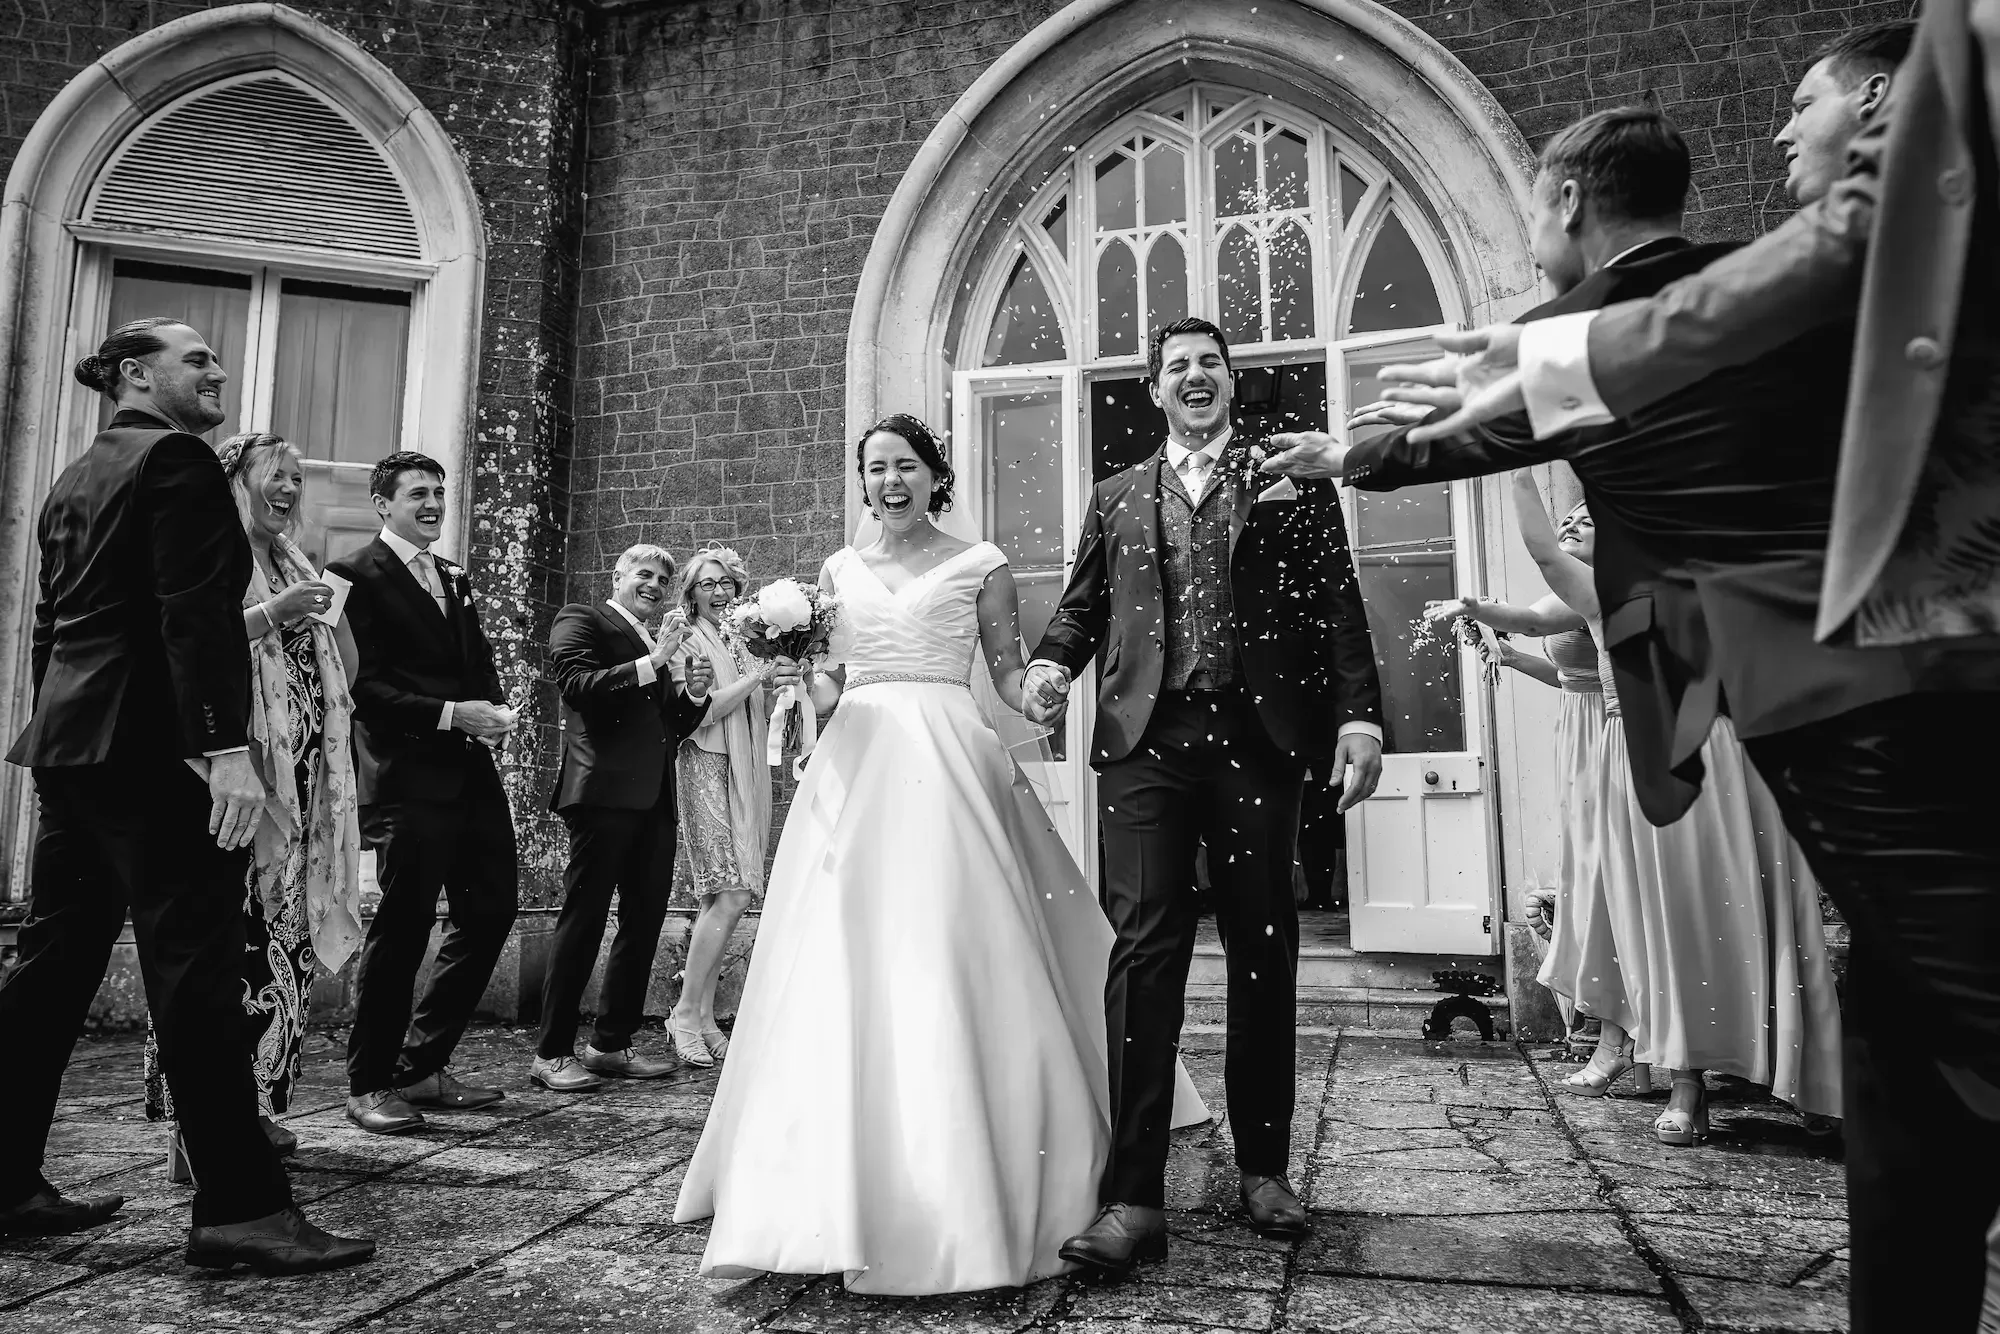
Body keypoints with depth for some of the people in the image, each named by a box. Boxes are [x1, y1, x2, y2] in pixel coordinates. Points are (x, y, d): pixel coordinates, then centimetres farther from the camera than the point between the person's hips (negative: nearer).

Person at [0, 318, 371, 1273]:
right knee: (195, 969, -10)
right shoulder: (177, 458, -7)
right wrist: (227, 747, -23)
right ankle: (240, 1209, -7)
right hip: (147, 740, -10)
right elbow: (198, 611, -18)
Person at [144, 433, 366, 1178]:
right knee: (227, 939, -12)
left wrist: (334, 609, 6)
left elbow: (341, 676, 21)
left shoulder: (293, 566, 21)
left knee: (281, 938, 7)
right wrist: (276, 612, -17)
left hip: (297, 779, 7)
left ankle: (253, 1105, 16)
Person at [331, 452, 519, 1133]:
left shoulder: (456, 579, 21)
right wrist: (449, 713, -18)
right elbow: (362, 683, -12)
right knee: (403, 924, -2)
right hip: (408, 774, -8)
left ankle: (424, 1066, 23)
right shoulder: (358, 576, -3)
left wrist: (493, 709, 0)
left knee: (491, 912, 9)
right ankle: (369, 1085, 15)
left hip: (472, 770, 8)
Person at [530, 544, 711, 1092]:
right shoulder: (581, 620, 3)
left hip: (654, 800, 8)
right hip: (604, 794, -8)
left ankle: (612, 1043, 22)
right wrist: (651, 664, -18)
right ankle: (552, 1053, 6)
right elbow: (578, 686, -14)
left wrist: (694, 693, 5)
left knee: (645, 923, 11)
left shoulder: (658, 645, 24)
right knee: (583, 920, -3)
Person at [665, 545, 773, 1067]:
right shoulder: (687, 641, -3)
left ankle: (704, 1015, 12)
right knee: (730, 897, -14)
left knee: (720, 900, 6)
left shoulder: (737, 641, 18)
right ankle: (686, 1013, -4)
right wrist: (758, 675, -11)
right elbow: (701, 712, -13)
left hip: (745, 775, 7)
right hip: (708, 770, -7)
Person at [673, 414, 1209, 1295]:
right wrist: (801, 677, -3)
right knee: (845, 964, 0)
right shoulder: (839, 570, 17)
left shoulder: (978, 565, 7)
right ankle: (846, 1189, 12)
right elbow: (830, 689, 18)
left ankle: (960, 1195, 4)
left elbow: (1010, 675, 6)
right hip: (856, 766, 4)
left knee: (947, 955, -8)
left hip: (947, 763, -3)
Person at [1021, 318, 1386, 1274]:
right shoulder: (1116, 497, 19)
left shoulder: (1293, 480, 13)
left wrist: (1358, 713, -6)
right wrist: (1052, 661, -3)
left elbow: (1337, 604, 5)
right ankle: (1133, 1195, -4)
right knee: (1145, 948, -8)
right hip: (1144, 737, 1)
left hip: (1257, 735, 0)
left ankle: (1263, 1167, 22)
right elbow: (1083, 605, 18)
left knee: (1263, 952, 7)